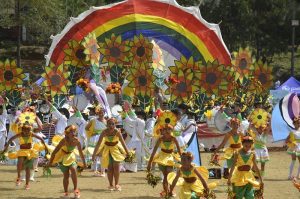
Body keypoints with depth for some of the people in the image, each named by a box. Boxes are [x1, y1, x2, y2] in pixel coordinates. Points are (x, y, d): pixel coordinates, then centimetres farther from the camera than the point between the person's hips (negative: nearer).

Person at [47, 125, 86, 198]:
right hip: (62, 157, -2)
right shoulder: (64, 141, -28)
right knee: (66, 175, -2)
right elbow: (54, 151, -22)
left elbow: (81, 153, -5)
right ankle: (66, 192, 13)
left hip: (71, 157, 2)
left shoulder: (77, 141, -19)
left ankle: (76, 190, -12)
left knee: (73, 169, -22)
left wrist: (84, 163, 3)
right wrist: (50, 162, -20)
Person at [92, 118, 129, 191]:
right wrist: (94, 154, -25)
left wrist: (127, 152, -20)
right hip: (107, 149, 1)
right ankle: (111, 185, 10)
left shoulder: (117, 132, -25)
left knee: (116, 166, -9)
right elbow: (98, 143, -22)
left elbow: (123, 142, -21)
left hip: (116, 149, -1)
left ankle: (116, 185, 3)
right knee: (110, 168, -1)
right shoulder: (105, 132, -24)